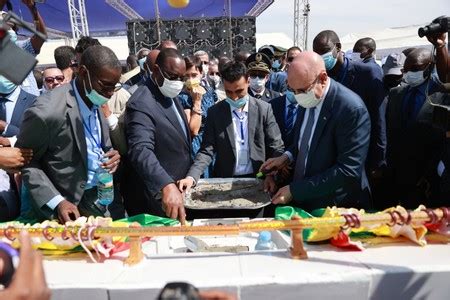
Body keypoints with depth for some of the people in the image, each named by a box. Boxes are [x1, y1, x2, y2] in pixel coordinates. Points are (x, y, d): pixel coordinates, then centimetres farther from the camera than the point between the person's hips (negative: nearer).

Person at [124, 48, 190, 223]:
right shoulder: (142, 104, -22)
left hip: (178, 189, 9)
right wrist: (167, 186, -48)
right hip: (156, 199, -9)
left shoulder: (170, 96, 8)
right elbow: (141, 151, -36)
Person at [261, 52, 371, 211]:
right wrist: (287, 157, -4)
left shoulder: (352, 108, -23)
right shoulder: (307, 99, -2)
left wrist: (295, 190, -23)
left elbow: (348, 170, -24)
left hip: (334, 206, -6)